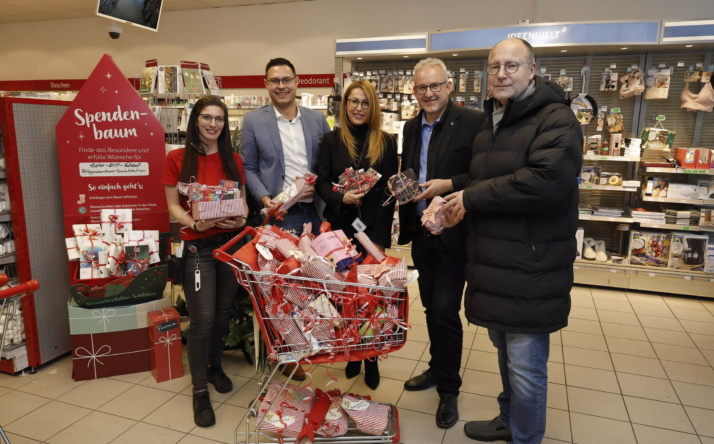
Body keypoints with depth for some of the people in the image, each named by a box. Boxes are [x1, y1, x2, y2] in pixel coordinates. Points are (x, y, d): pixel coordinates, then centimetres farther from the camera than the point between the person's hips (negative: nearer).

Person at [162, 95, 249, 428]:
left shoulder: (234, 160, 8)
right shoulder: (177, 159, -2)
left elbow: (243, 200, 11)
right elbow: (173, 205, -3)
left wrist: (241, 219, -10)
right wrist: (196, 223, -20)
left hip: (232, 242, 4)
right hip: (197, 246, -3)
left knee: (223, 313, 13)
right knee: (203, 319, -4)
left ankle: (215, 366, 37)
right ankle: (200, 391, 13)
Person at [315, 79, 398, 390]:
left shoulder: (386, 143, 3)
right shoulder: (331, 140, 5)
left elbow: (389, 192, 0)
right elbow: (321, 183, 1)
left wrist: (380, 237, -7)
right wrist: (341, 198, -21)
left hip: (372, 230, -1)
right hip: (339, 229, 1)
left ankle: (371, 358, 17)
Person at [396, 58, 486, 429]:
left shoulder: (474, 123, -10)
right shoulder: (411, 127, 10)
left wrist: (448, 185, -22)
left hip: (453, 234, -6)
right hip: (420, 232, 6)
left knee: (444, 310, -3)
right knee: (431, 307, 17)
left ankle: (449, 388, 17)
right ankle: (437, 369, 36)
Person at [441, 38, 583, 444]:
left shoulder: (556, 120, -11)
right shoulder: (492, 126, 17)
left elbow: (546, 181, -27)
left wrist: (471, 198, -20)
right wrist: (450, 201, 2)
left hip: (530, 271, -8)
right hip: (496, 265, 8)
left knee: (525, 365, 2)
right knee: (505, 351, 22)